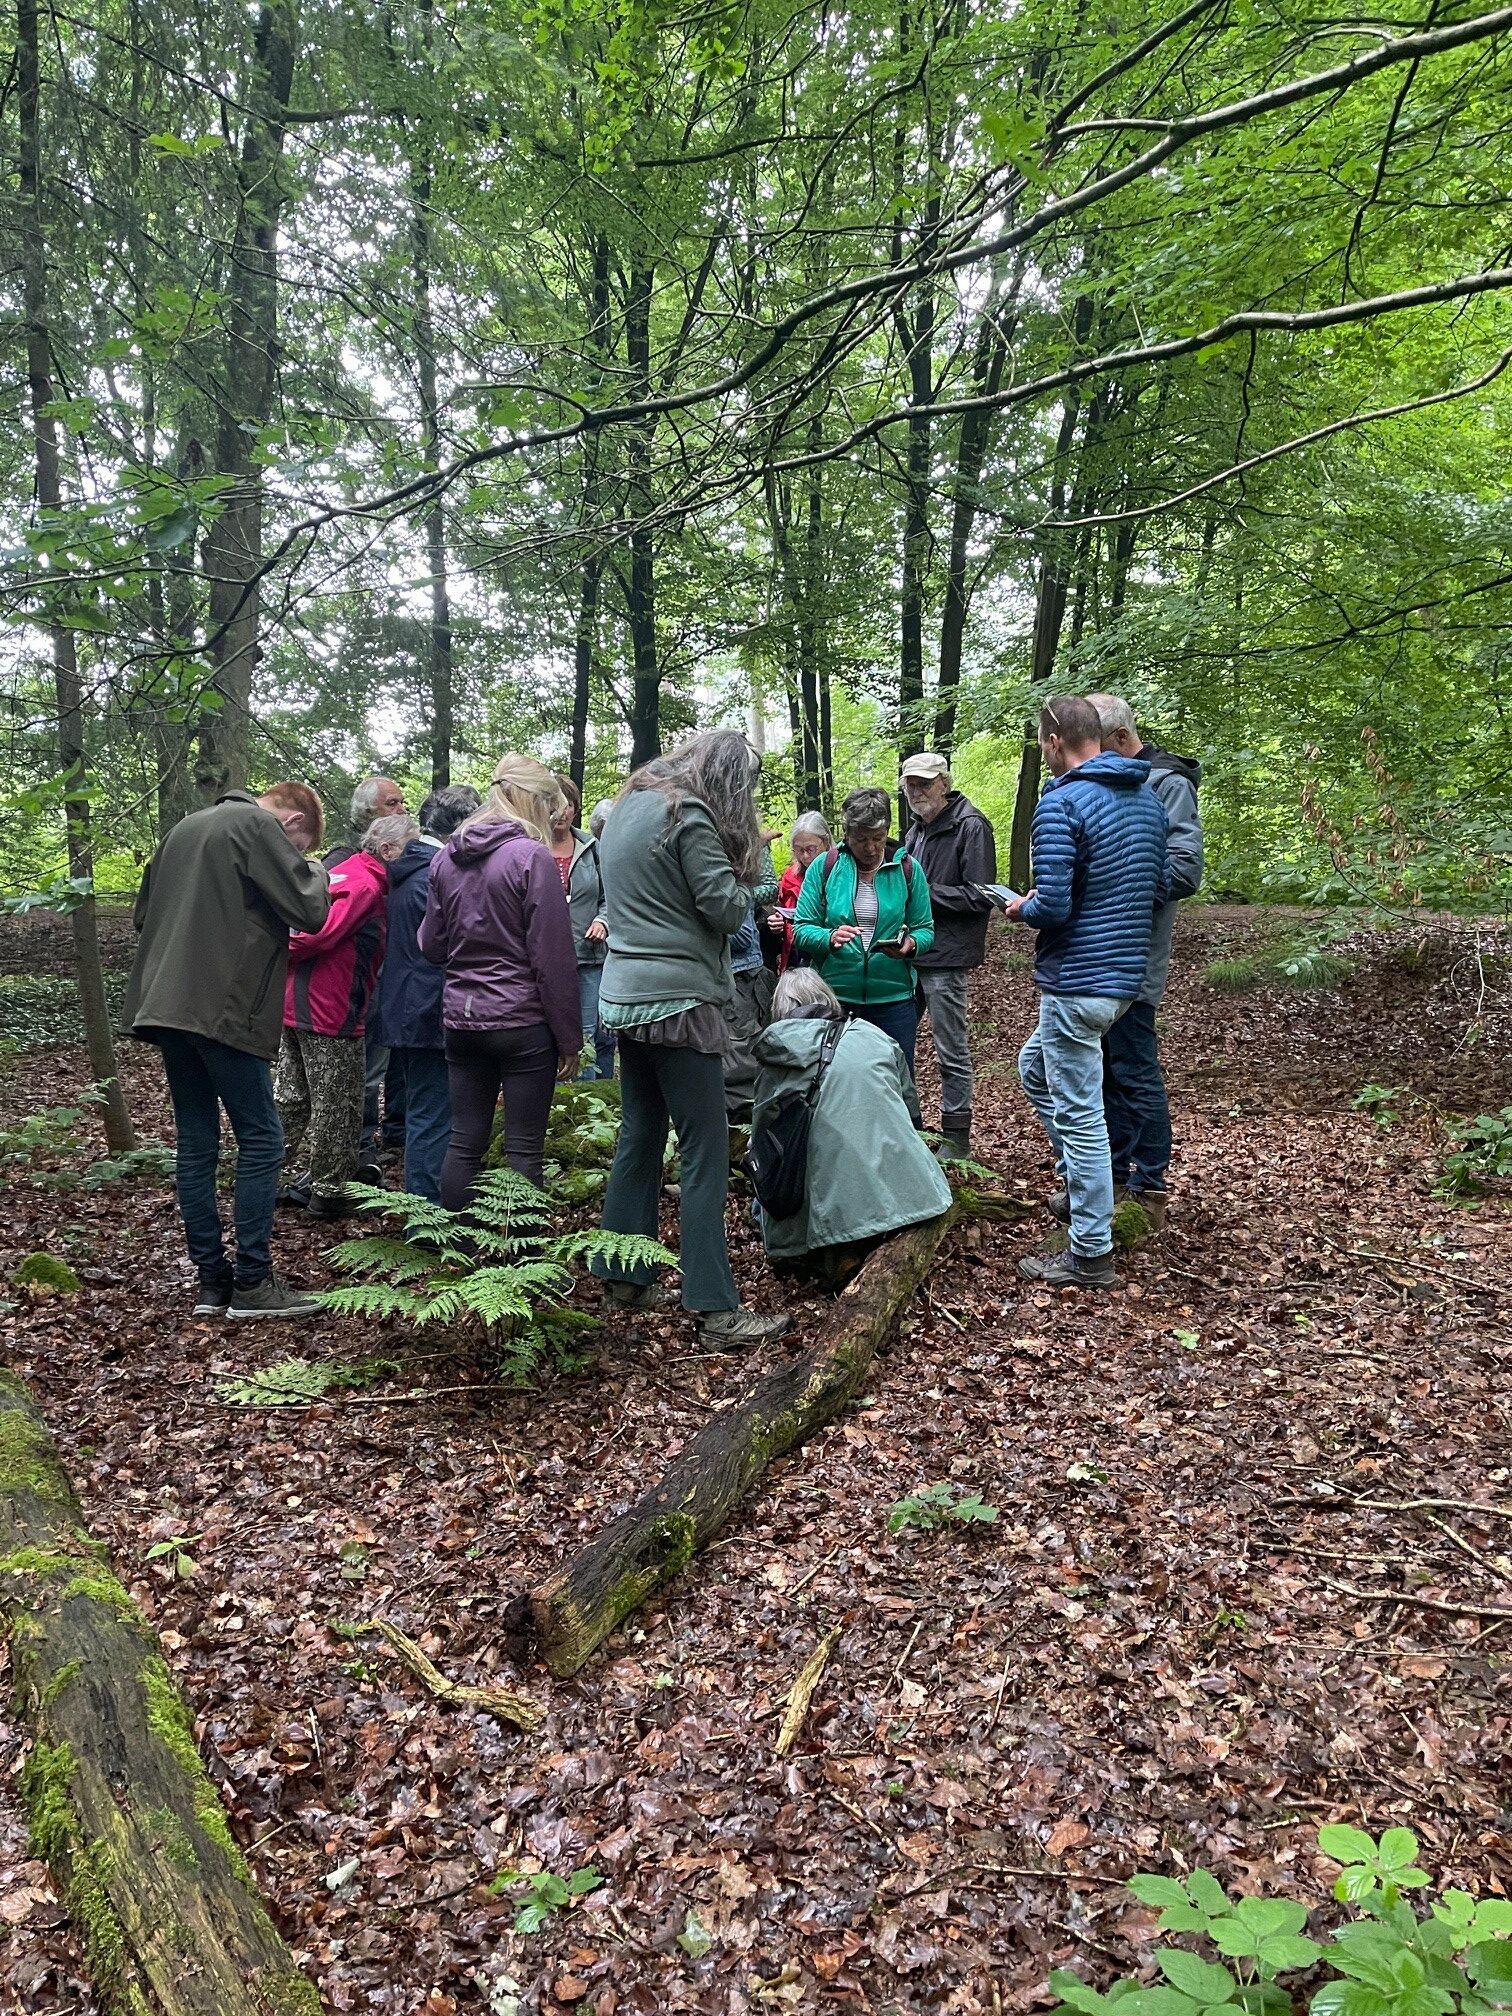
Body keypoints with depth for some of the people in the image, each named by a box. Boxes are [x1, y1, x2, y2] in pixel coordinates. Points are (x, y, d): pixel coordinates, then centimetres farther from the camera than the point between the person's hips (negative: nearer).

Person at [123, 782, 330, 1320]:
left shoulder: (187, 827, 21)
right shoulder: (259, 824, -6)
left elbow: (145, 912, 27)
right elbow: (310, 910, -10)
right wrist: (315, 870, 8)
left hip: (168, 1008, 9)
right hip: (223, 1011, -8)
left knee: (196, 1144, 9)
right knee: (261, 1140, -2)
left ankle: (211, 1279, 13)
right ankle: (252, 1284, -1)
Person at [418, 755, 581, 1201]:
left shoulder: (447, 856, 7)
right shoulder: (532, 856, -12)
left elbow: (431, 944, 14)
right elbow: (553, 958, -12)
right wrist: (569, 1037, -7)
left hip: (460, 1018, 6)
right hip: (522, 1021, -6)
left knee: (464, 1144, 12)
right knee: (524, 1151, 2)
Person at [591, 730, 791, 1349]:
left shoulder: (626, 807, 14)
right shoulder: (687, 816, -12)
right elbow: (727, 908, -14)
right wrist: (741, 864, 5)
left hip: (626, 997, 9)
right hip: (677, 1000, -9)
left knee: (639, 1137, 15)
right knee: (705, 1153, -6)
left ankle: (623, 1276, 23)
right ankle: (717, 1310, -4)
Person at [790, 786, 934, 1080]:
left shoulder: (907, 868, 3)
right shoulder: (824, 867, 0)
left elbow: (925, 929, 6)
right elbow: (801, 929, -3)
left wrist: (911, 944, -17)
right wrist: (830, 937, -24)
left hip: (894, 998, 0)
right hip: (834, 998, 0)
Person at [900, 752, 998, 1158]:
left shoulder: (971, 827, -9)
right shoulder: (917, 829, 17)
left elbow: (979, 896, -15)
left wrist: (924, 893, -15)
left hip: (945, 957, -8)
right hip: (909, 953, 8)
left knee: (951, 1049, 0)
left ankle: (956, 1135, 11)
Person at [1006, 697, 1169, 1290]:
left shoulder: (1061, 802, -17)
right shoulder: (1147, 796, 9)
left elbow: (1052, 906, -23)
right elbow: (1159, 889, 13)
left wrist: (1021, 909, -1)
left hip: (1077, 982, -9)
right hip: (1126, 973, 9)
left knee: (1078, 1114, -1)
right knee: (1035, 1066, 27)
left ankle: (1090, 1256, 8)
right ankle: (1083, 1179, 30)